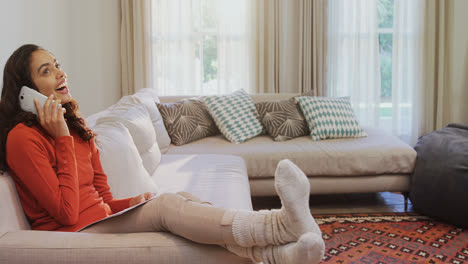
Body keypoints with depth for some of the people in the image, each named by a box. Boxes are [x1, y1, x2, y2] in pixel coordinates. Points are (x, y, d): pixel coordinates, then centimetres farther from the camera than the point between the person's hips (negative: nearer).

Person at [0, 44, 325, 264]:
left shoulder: (77, 128, 15)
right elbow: (67, 213, -16)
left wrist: (135, 202, -6)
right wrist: (63, 139, -15)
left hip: (103, 219, 7)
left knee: (183, 199, -18)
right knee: (165, 205, -28)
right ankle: (284, 225, -42)